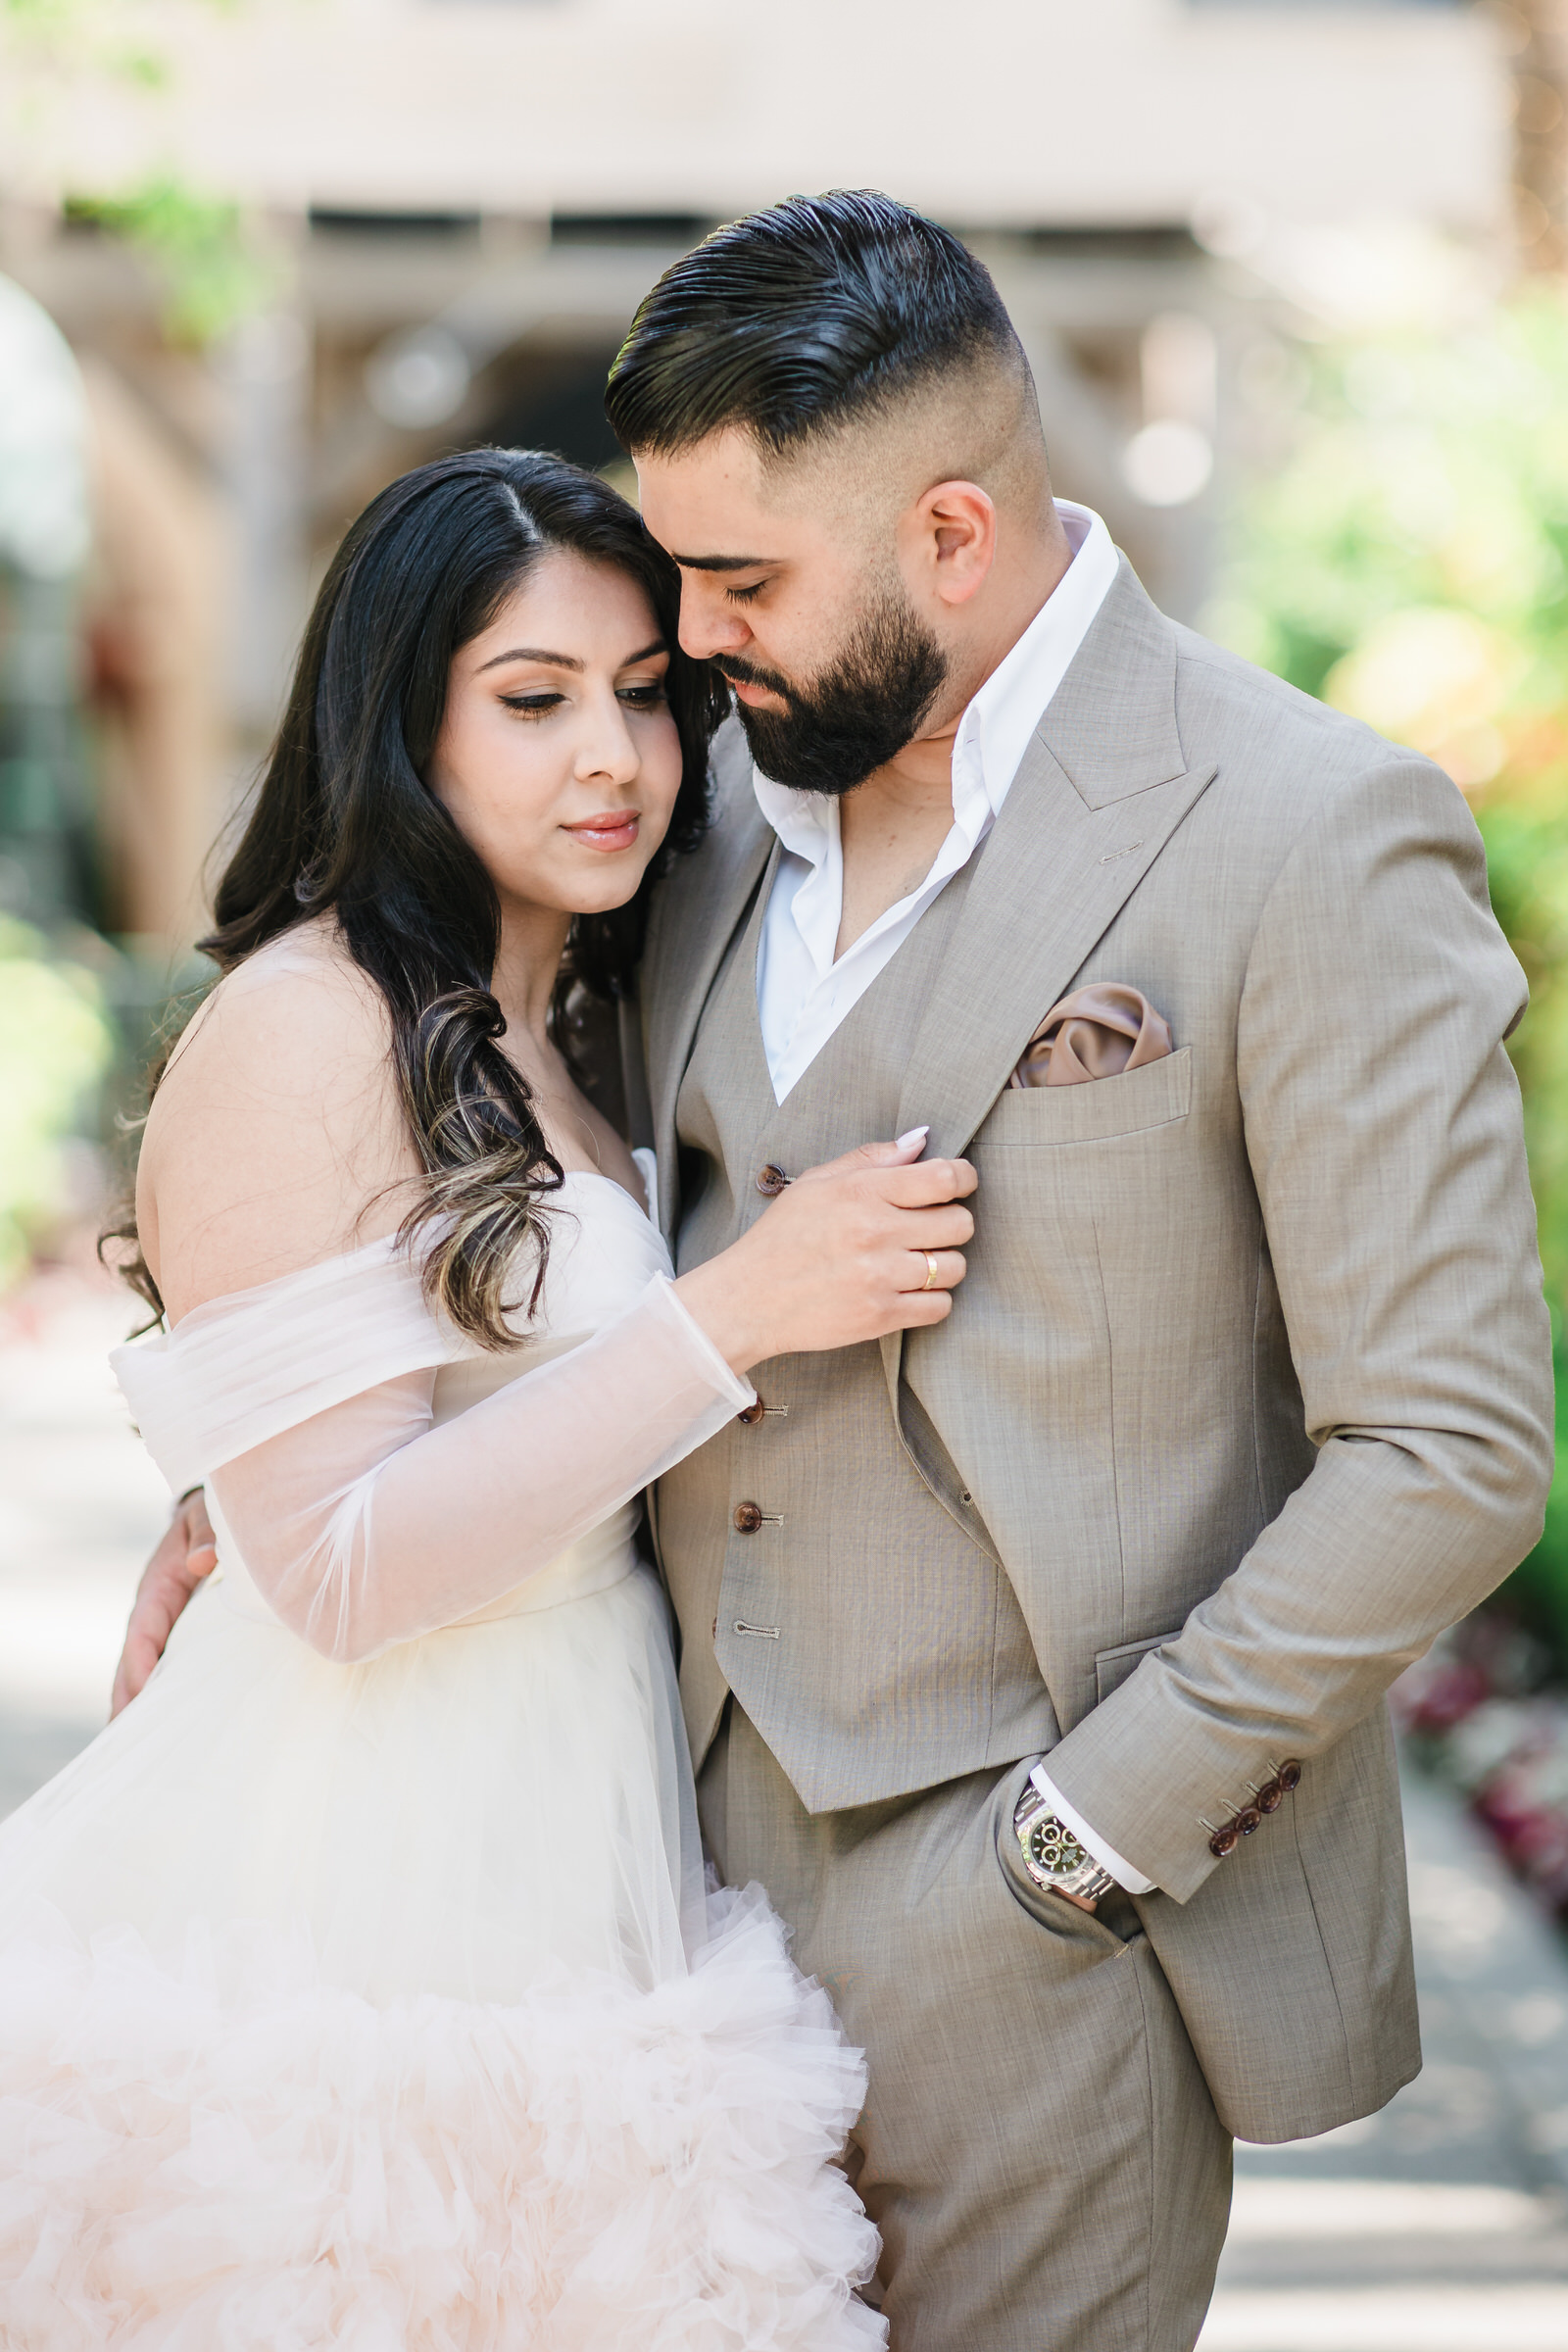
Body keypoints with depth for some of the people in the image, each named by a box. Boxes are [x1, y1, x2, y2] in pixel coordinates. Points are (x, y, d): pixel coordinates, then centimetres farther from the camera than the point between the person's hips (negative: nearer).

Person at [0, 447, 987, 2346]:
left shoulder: (546, 1046, 12)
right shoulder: (302, 1030, -15)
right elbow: (338, 1567, -20)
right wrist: (736, 1313, -22)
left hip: (562, 1870, 8)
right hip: (363, 1904, -8)